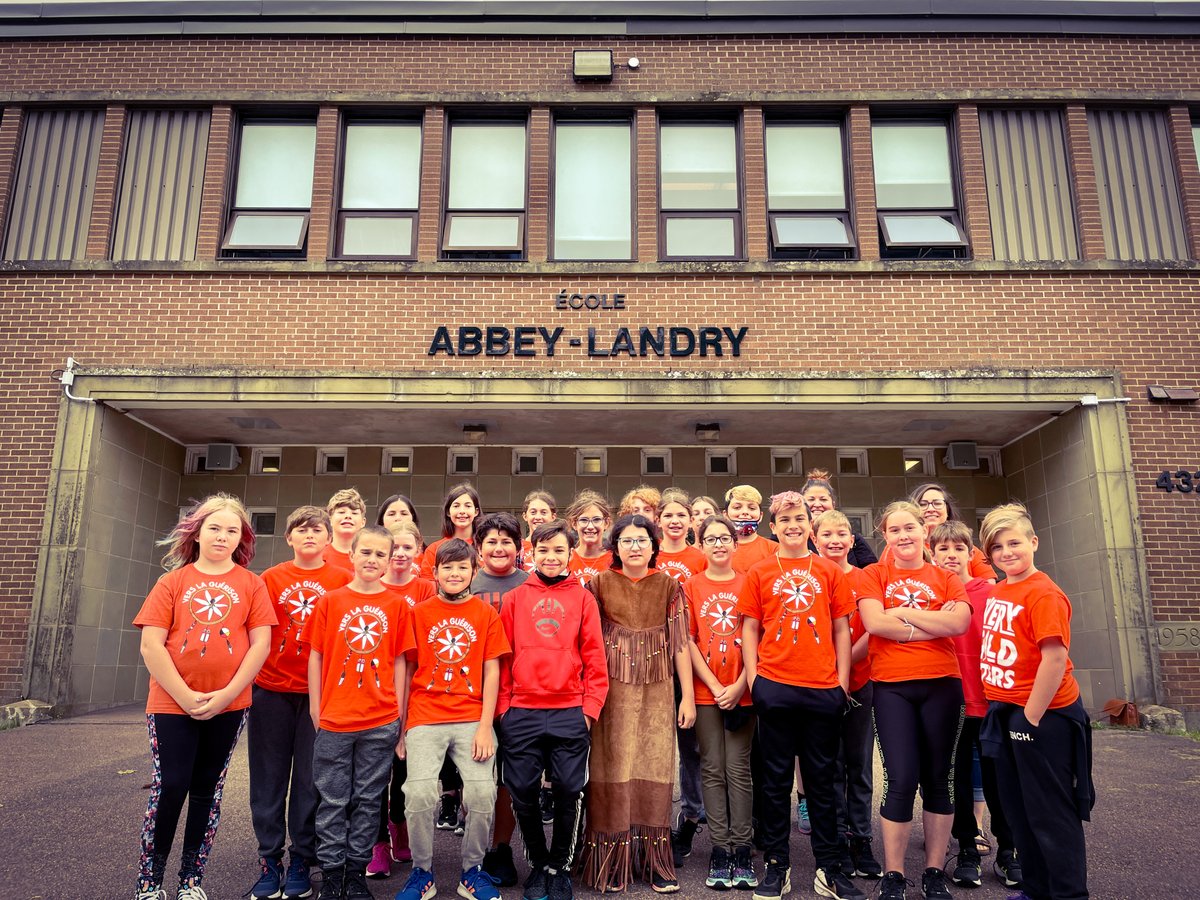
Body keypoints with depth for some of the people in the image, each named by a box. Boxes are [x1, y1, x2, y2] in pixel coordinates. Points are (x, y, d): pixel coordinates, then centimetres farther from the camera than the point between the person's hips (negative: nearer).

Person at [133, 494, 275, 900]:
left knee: (207, 789, 11)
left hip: (228, 706, 1)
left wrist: (227, 693, -11)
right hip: (172, 703, -1)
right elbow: (151, 644, -5)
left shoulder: (251, 584, 2)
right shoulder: (174, 580, 2)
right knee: (169, 787, 0)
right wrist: (185, 696, -12)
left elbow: (260, 643, -3)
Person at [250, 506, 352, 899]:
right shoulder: (271, 578, 5)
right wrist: (251, 675, -2)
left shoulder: (343, 579, 1)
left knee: (310, 782, 6)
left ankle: (300, 863, 20)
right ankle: (269, 862, 21)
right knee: (269, 780, 8)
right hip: (271, 689, 1)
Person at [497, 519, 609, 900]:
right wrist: (501, 707, 2)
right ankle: (538, 864, 29)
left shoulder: (583, 598, 6)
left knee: (568, 791, 2)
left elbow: (594, 658, 4)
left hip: (570, 713, -1)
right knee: (523, 793, 6)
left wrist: (591, 707, -2)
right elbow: (502, 657, 7)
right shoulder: (514, 599, 8)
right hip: (521, 714, 1)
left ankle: (560, 866, 25)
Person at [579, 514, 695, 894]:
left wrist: (687, 696, 0)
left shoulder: (669, 586, 4)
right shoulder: (600, 584, 2)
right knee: (613, 772, 1)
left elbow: (680, 643, 3)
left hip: (657, 692, 1)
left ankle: (655, 862, 16)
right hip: (612, 691, -1)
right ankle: (612, 861, 14)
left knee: (655, 772, 3)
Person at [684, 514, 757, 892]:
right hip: (705, 691, 0)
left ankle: (741, 849, 12)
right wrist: (715, 686, -8)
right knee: (713, 770, 5)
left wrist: (739, 686, -9)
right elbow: (687, 641, -1)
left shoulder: (748, 584, 3)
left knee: (739, 769, 4)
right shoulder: (691, 586, 3)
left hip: (741, 692, 0)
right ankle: (719, 848, 12)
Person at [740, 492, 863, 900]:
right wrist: (753, 679, -2)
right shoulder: (759, 572, 4)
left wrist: (843, 680, 3)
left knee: (822, 780, 11)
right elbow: (750, 629, 5)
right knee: (776, 779, 8)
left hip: (823, 688, 1)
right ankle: (777, 866, 19)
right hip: (775, 688, -1)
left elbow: (841, 629, 8)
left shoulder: (830, 572, 7)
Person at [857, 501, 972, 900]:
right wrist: (933, 623, -8)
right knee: (901, 781, -4)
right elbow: (874, 622, -12)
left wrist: (902, 612, -9)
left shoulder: (946, 578, 9)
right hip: (891, 687, -2)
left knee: (937, 780, 9)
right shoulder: (873, 575, 5)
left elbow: (959, 622, -10)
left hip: (942, 684, 2)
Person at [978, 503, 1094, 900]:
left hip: (1041, 716, -9)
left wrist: (1030, 717, -19)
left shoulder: (1042, 593, -17)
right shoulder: (997, 591, 7)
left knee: (1050, 814, 4)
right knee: (1019, 810, 18)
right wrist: (1000, 710, 12)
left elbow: (1055, 658, -23)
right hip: (1004, 712, 9)